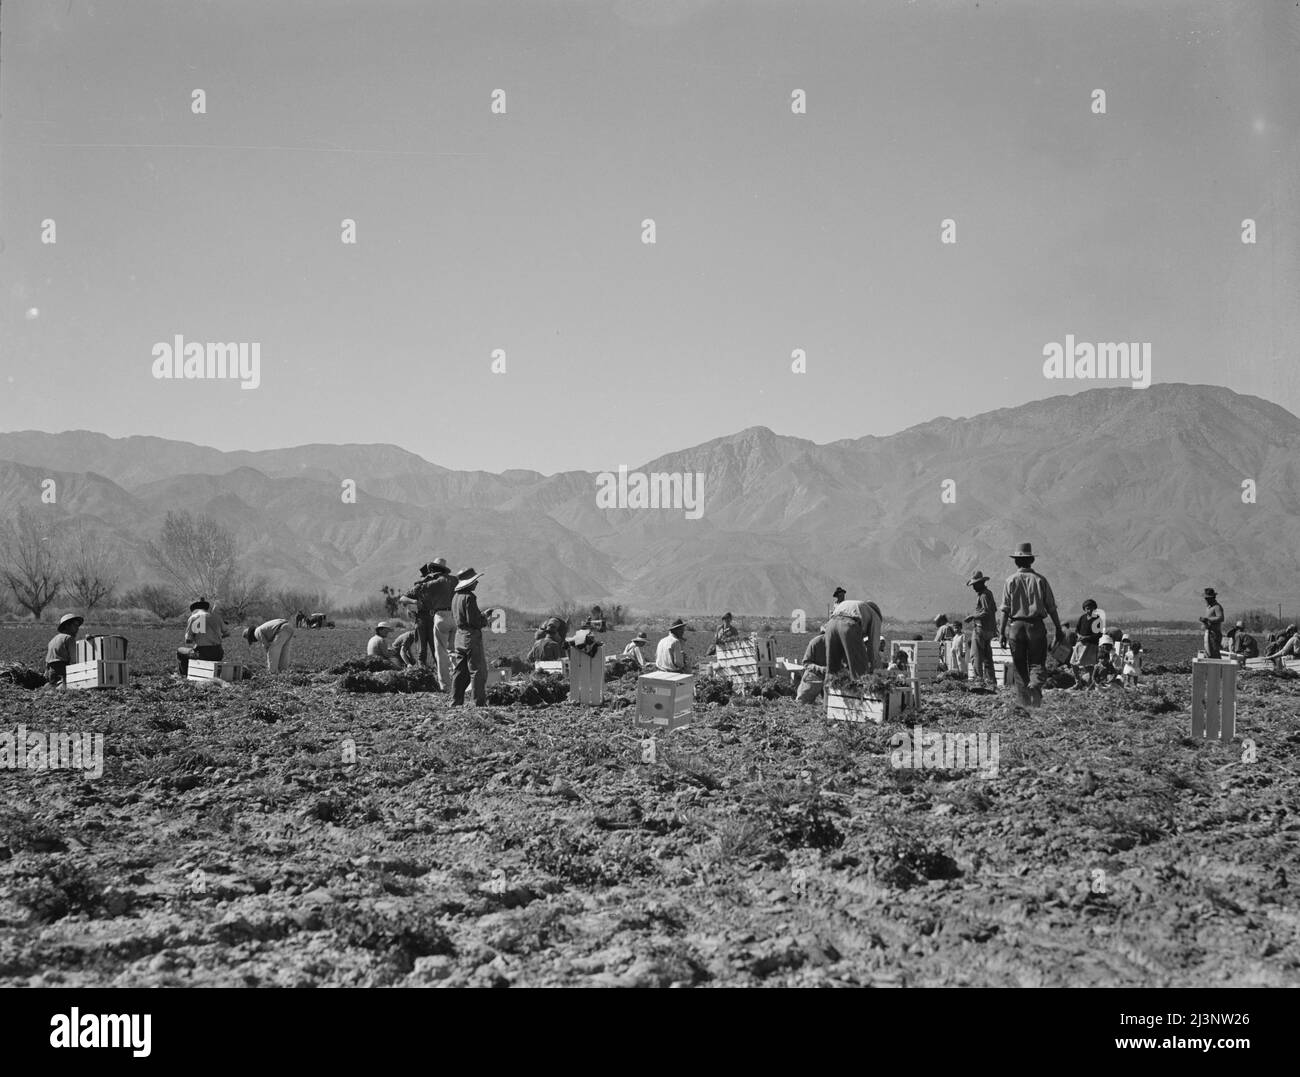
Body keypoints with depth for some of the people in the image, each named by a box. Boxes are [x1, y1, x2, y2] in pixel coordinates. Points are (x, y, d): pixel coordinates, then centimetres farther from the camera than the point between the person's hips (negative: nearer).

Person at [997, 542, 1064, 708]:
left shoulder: (1011, 580, 0)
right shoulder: (1040, 580, 2)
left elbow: (1005, 609, -5)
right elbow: (1051, 608, 2)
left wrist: (1002, 632, -2)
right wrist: (1058, 629, 9)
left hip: (1016, 625, 0)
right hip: (1036, 625, 0)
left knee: (1019, 666, 9)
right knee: (1037, 663, 4)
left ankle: (1023, 701, 9)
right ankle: (1035, 686, -25)